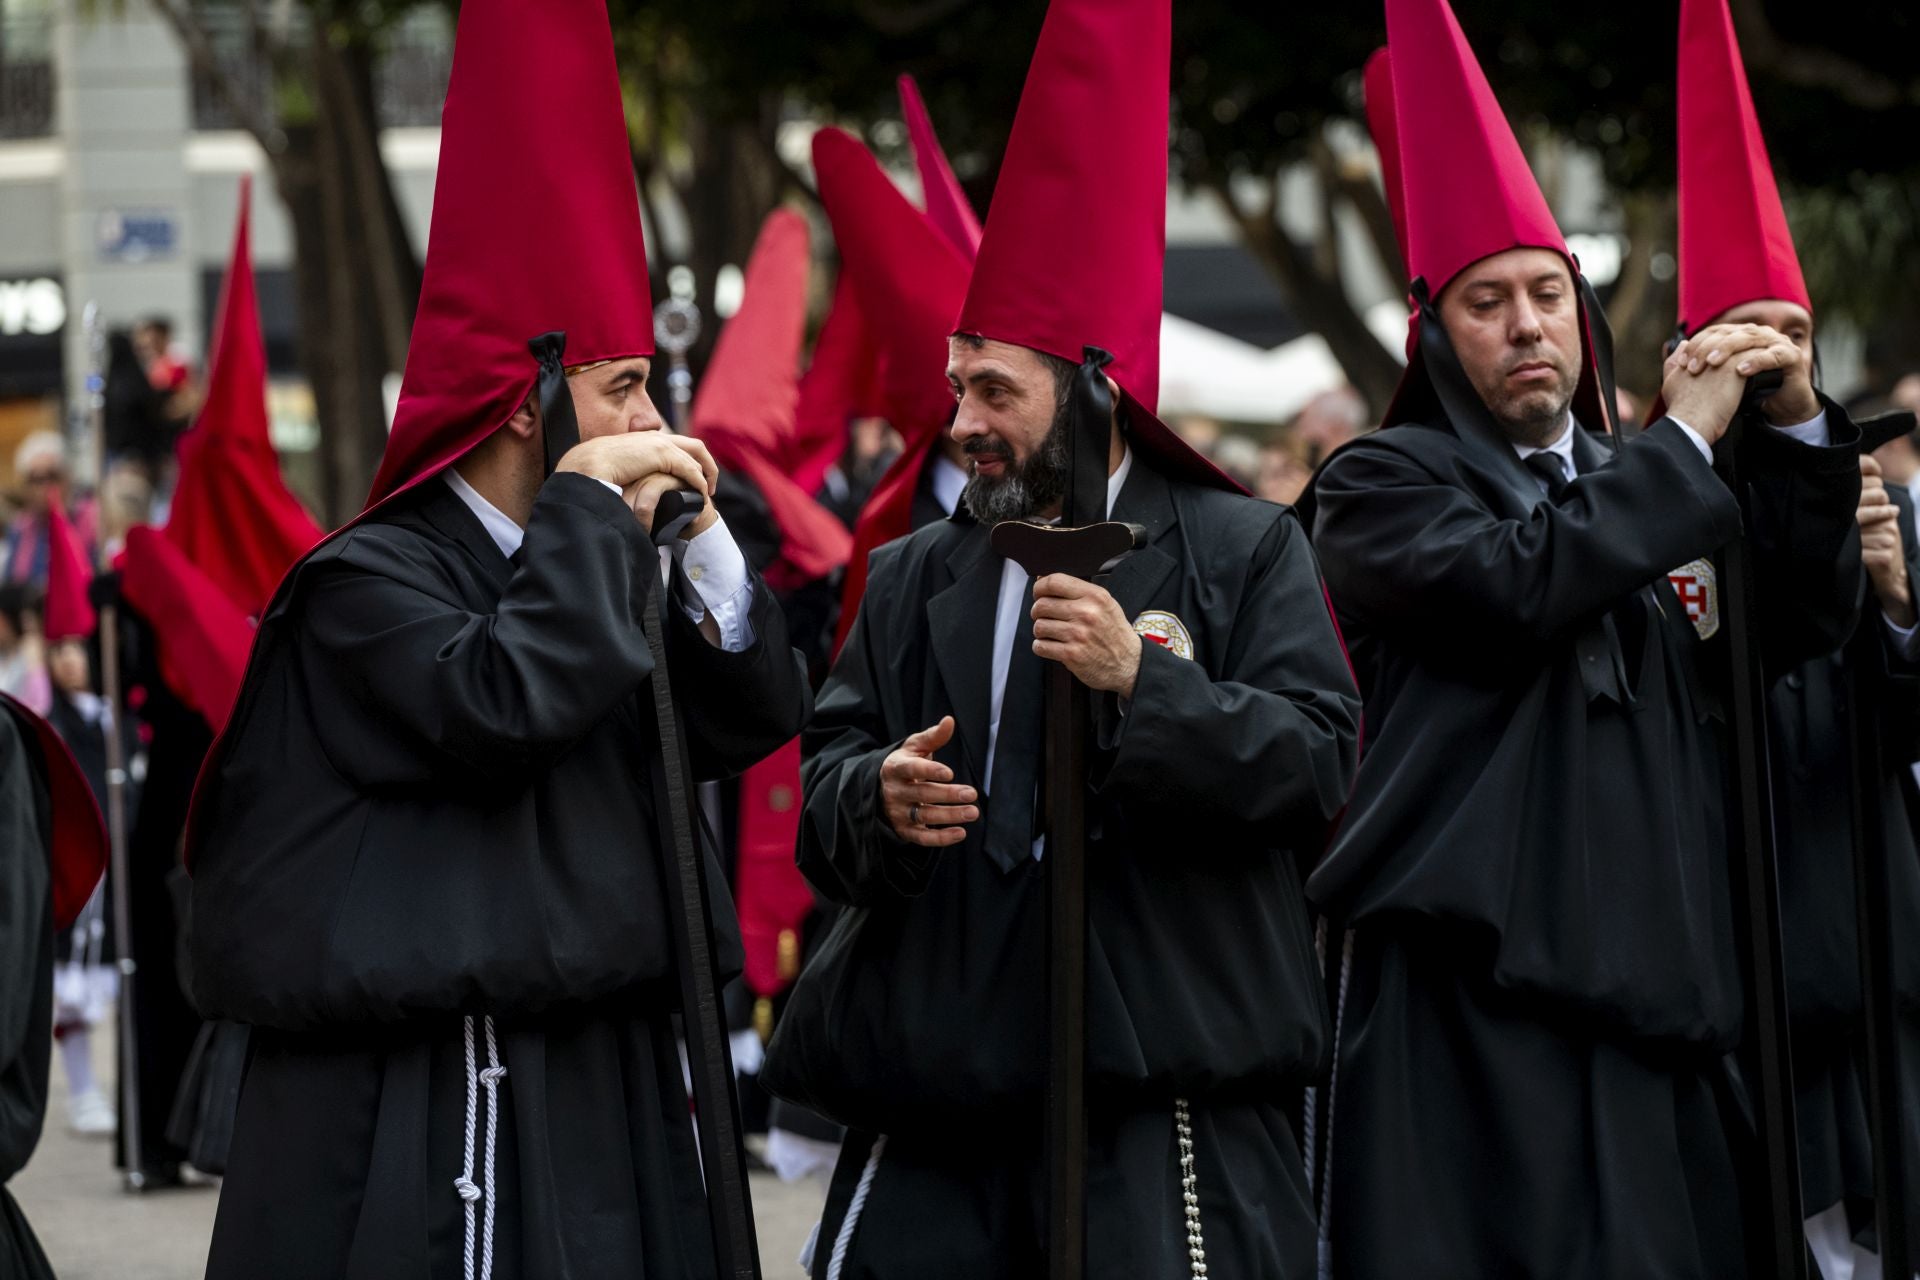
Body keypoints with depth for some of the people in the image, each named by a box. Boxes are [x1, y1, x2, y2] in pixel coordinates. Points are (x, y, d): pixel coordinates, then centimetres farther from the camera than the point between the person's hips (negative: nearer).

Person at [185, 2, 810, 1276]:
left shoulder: (596, 570, 15)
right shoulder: (369, 580, -8)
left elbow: (757, 721, 14)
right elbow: (499, 702, -25)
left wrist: (699, 543, 1)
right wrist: (588, 504, -13)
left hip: (609, 1076, 8)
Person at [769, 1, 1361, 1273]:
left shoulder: (1245, 549, 4)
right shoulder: (915, 579, 17)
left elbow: (1317, 763, -7)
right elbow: (825, 779, 14)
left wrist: (1143, 679, -19)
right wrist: (876, 799, -10)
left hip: (1162, 1072, -4)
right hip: (939, 1074, 4)